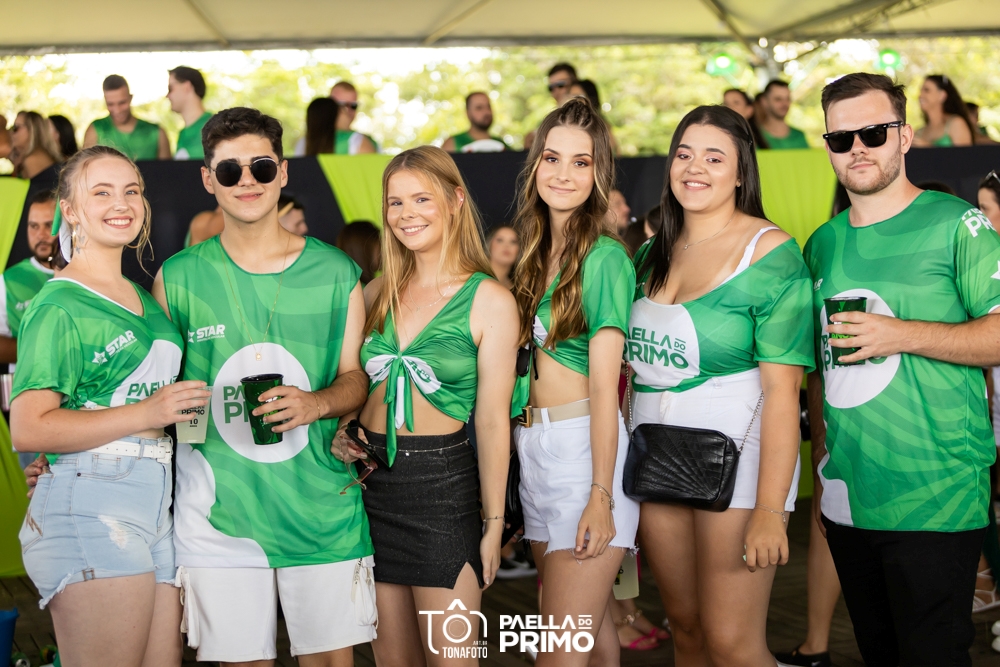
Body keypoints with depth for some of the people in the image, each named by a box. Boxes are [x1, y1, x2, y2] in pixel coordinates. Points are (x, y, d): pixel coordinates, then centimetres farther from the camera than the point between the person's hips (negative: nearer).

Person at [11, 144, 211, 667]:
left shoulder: (144, 298, 21)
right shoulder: (58, 306, -5)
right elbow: (27, 430, -15)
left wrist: (186, 409, 17)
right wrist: (145, 414, -18)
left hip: (156, 502, 8)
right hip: (89, 506, -8)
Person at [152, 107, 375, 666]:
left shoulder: (335, 273, 5)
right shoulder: (178, 278, 4)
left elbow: (356, 376, 7)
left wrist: (316, 403, -14)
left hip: (321, 509, 1)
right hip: (217, 515, 0)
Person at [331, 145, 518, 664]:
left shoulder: (489, 300, -5)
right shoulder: (377, 292, 9)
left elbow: (493, 419, -6)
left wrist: (494, 523, -6)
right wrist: (340, 432, 0)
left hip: (444, 482, -5)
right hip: (372, 482, 5)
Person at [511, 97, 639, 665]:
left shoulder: (604, 257, -10)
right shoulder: (536, 253, 13)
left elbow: (605, 384, -14)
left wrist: (601, 495, -18)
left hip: (586, 445, -8)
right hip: (534, 445, 8)